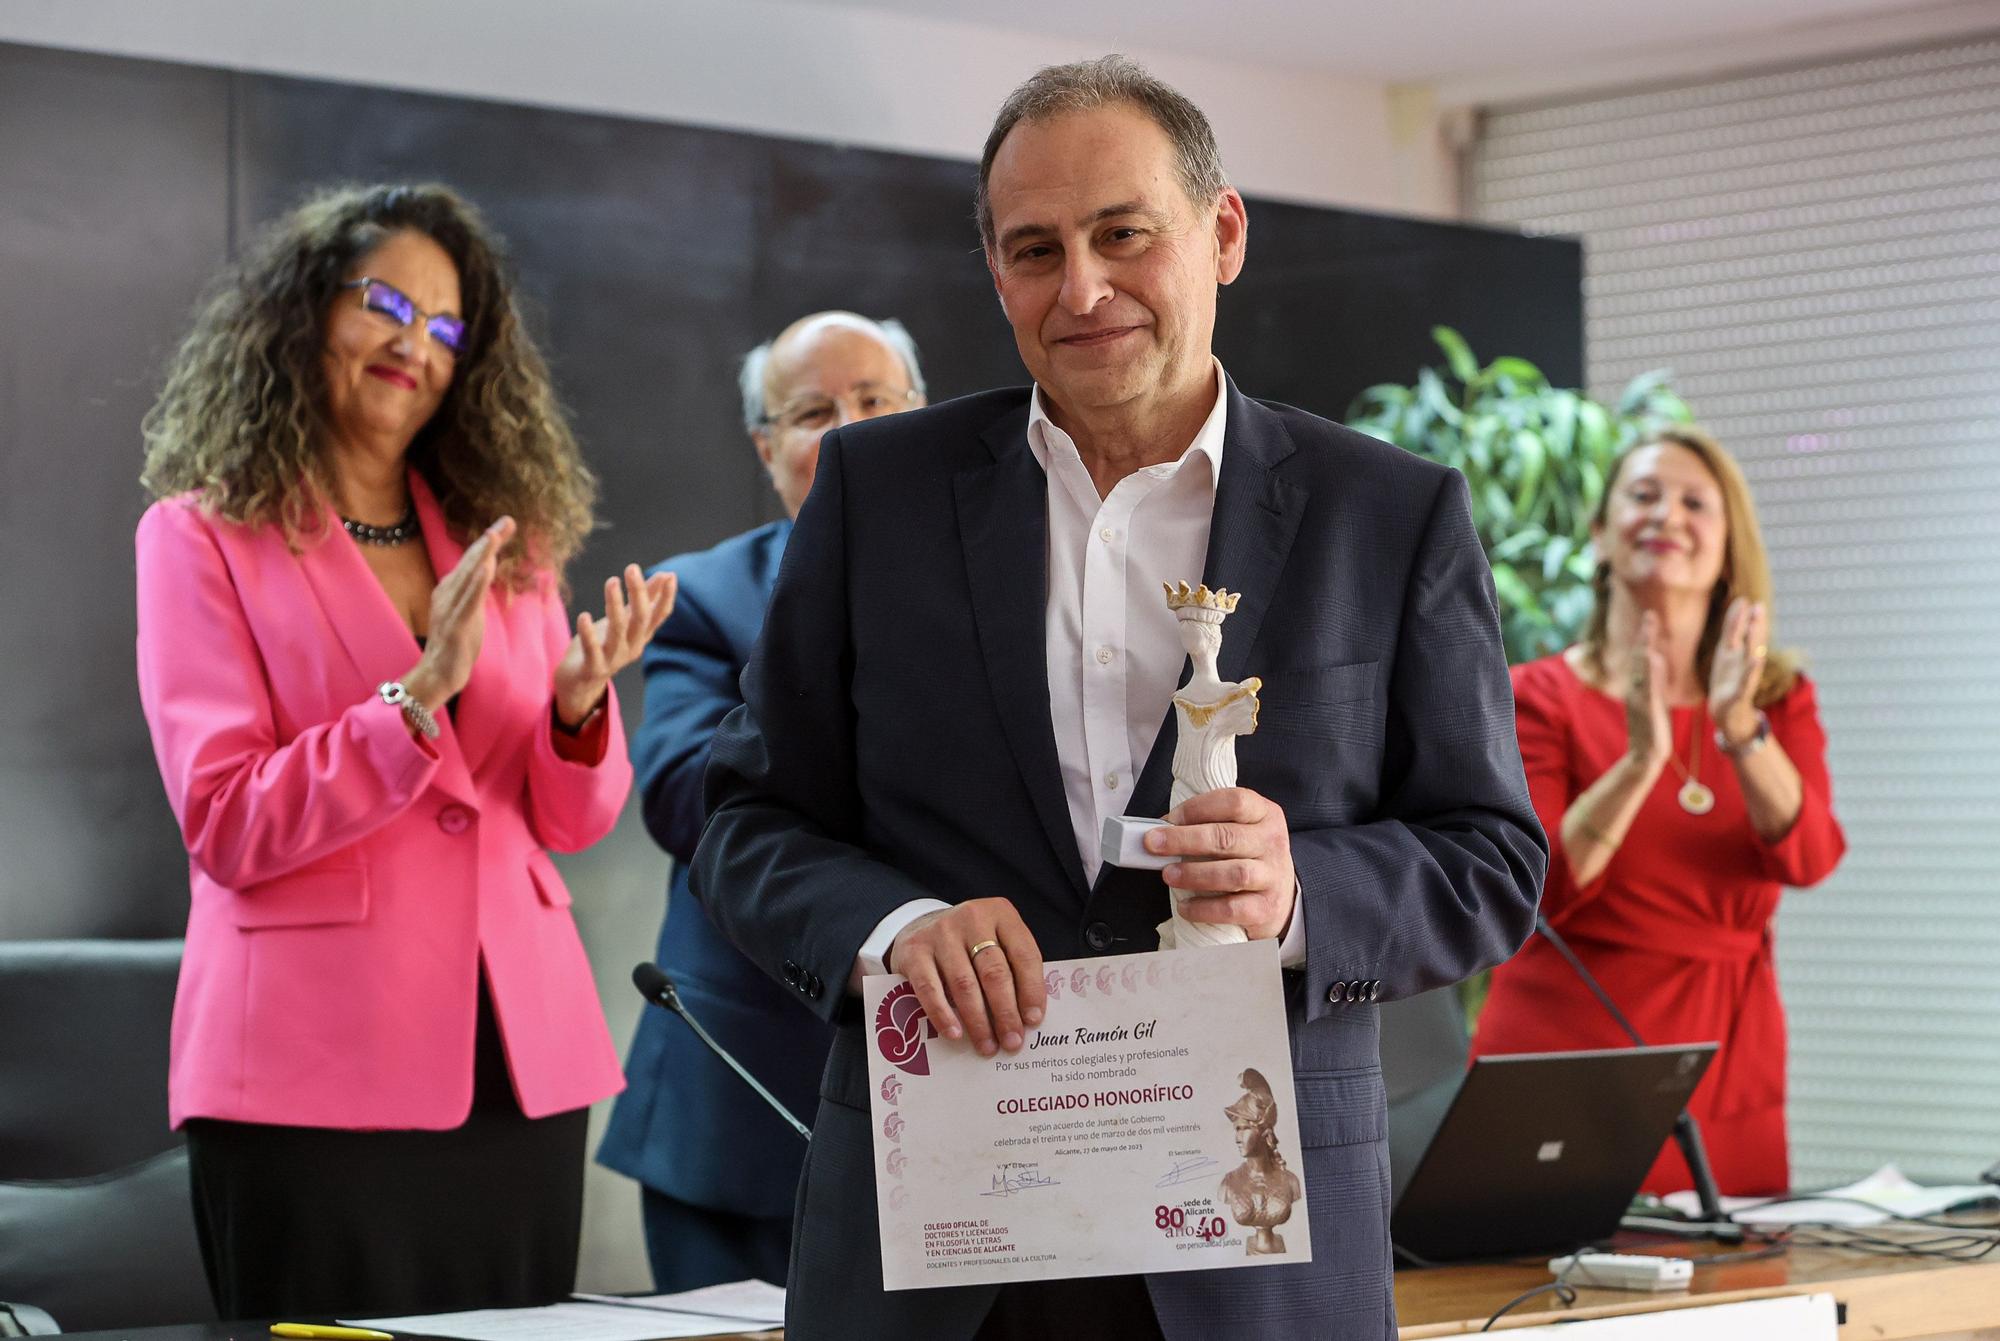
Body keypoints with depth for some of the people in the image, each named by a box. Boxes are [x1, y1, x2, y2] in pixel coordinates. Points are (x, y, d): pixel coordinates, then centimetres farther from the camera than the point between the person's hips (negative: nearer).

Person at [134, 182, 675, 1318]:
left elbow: (574, 820, 11)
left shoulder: (504, 541, 14)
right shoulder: (203, 538, 0)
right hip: (317, 1077, -5)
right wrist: (420, 696, -19)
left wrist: (580, 704, -10)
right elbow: (227, 830, -10)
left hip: (519, 1064, 5)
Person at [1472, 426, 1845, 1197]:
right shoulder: (1540, 697, 1)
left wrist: (1740, 729, -21)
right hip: (1567, 1054, -3)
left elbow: (1809, 858, -7)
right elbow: (1537, 887, -11)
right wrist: (1640, 761, -23)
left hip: (1727, 1066, 3)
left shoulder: (1781, 699, 10)